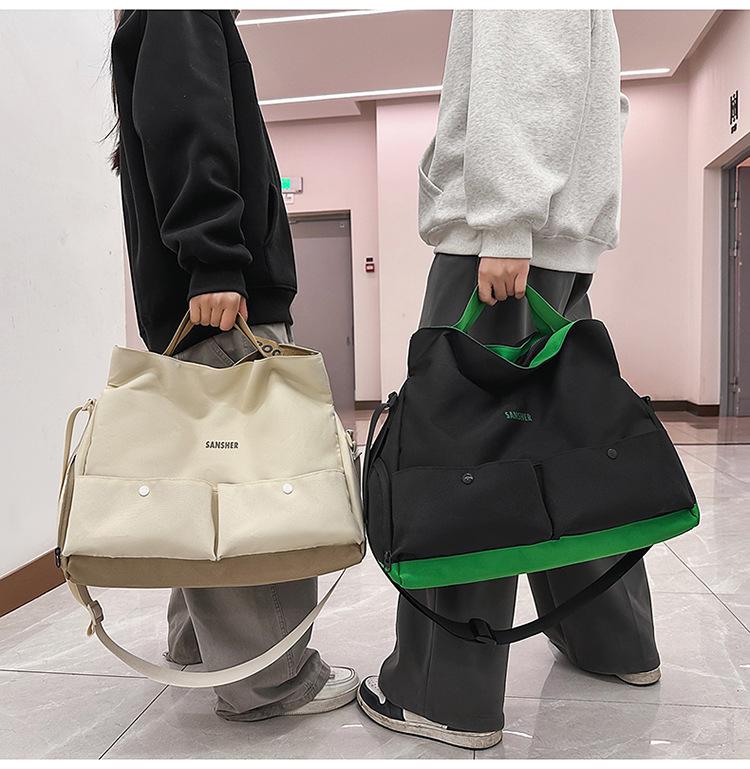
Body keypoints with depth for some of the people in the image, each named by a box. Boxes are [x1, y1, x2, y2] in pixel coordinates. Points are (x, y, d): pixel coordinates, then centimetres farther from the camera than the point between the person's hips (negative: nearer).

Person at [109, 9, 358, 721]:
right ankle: (269, 680, 0)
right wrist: (213, 263, -23)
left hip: (194, 302, 10)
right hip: (222, 303, -10)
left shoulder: (150, 30, 33)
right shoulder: (184, 18, 3)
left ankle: (198, 637, 25)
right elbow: (182, 121, -16)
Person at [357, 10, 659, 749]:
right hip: (564, 250, 10)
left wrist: (505, 225, -22)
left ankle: (445, 695, -5)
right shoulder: (590, 18, 31)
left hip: (501, 244, -9)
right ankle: (616, 639, 23)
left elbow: (518, 77, -13)